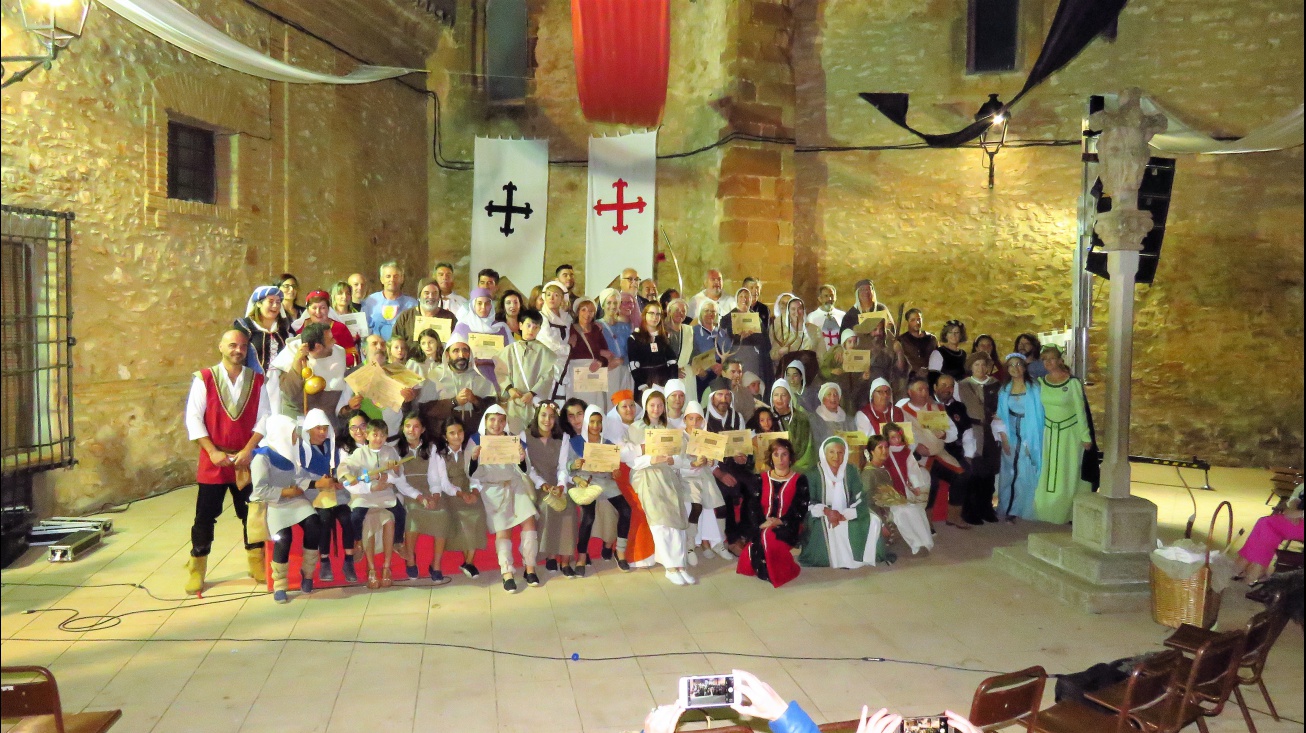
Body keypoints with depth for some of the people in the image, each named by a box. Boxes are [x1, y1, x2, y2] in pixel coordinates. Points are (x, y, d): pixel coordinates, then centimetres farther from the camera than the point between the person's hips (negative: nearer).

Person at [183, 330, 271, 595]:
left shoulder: (257, 380, 3)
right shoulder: (204, 378, -4)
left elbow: (264, 418, 0)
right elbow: (193, 418, -6)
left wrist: (248, 450, -11)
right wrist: (213, 451, -13)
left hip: (246, 460, 2)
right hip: (213, 461, -2)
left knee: (251, 513, 10)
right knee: (205, 515, 3)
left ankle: (256, 564, 23)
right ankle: (196, 571, 15)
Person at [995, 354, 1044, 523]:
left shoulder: (1034, 388, -2)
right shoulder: (1004, 390, 6)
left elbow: (1038, 414, -3)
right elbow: (1000, 417, 4)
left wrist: (1032, 442, -9)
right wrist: (1004, 439, -6)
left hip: (1029, 438, -2)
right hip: (1010, 437, 2)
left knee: (1026, 474, -2)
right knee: (1009, 473, 5)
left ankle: (1021, 510, 8)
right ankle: (1008, 510, 14)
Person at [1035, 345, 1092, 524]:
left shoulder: (1072, 382, -14)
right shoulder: (1040, 381, -2)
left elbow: (1080, 411, -9)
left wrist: (1085, 437, -8)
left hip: (1070, 432, -4)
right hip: (1049, 432, 4)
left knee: (1068, 473, 3)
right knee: (1047, 473, 8)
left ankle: (1070, 512, 14)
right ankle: (1047, 509, 18)